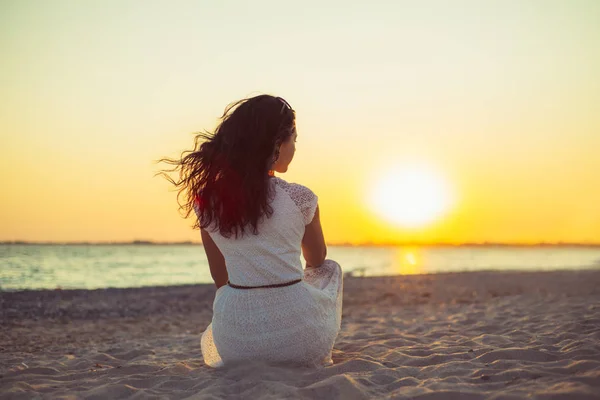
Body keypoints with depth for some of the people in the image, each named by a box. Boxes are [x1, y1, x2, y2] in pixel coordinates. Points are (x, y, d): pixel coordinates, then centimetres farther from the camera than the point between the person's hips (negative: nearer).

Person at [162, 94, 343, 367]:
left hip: (235, 344, 4)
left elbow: (220, 278, 10)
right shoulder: (299, 199, -10)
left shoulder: (207, 199, -1)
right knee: (330, 269, 29)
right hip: (299, 337, -3)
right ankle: (318, 357, 24)